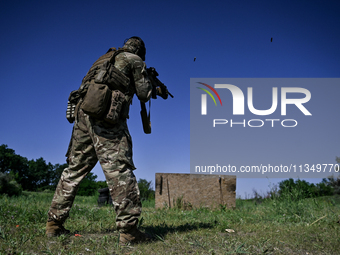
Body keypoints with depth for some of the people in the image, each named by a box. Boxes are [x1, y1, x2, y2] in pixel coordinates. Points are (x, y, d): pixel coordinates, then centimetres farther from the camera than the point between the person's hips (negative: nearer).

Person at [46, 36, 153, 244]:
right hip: (106, 117, -7)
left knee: (75, 169, 11)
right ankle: (129, 230, -14)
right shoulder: (135, 61, 11)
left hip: (84, 112, 7)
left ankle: (54, 223, 15)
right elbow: (144, 94, 9)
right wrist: (148, 81, 30)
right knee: (119, 170, -11)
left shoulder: (105, 59, 30)